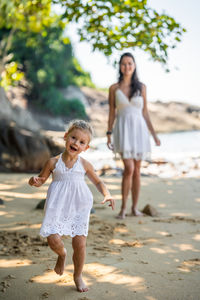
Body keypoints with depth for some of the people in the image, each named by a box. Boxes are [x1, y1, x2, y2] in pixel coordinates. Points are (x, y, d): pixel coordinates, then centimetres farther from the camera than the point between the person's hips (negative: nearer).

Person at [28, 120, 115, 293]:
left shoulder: (85, 165, 1)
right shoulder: (54, 162, -2)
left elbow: (98, 182, 14)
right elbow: (41, 180, 9)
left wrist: (107, 195, -4)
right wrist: (34, 181, -15)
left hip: (79, 208, 1)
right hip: (58, 207, 0)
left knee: (80, 243, -3)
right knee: (53, 239, -15)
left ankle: (78, 276, 24)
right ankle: (62, 254, 25)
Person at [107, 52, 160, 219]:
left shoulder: (141, 87, 8)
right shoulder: (114, 88, 4)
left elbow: (145, 113, 10)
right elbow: (112, 113, 6)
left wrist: (154, 134, 6)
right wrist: (109, 135, 0)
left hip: (139, 130, 2)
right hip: (123, 130, -2)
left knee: (137, 170, 5)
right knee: (129, 169, -16)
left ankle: (135, 207, 17)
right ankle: (123, 207, -3)